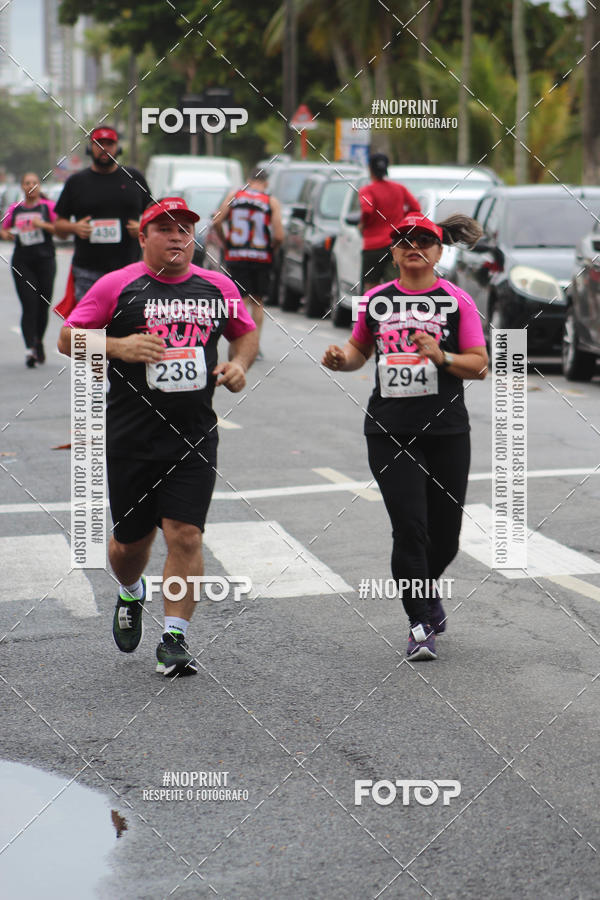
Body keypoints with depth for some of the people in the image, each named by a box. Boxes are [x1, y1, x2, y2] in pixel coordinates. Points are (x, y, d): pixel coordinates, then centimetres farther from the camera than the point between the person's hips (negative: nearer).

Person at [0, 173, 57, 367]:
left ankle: (38, 341, 29)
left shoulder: (48, 207, 3)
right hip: (22, 262, 1)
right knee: (29, 305, -11)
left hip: (45, 261, -1)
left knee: (43, 306, 5)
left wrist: (44, 224, -18)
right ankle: (30, 349, -17)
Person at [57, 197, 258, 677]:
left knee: (185, 535, -8)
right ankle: (131, 594, 44)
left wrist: (239, 364, 3)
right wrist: (118, 346, -17)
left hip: (194, 437, 1)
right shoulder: (117, 285, -3)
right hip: (130, 438, -1)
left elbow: (246, 331, 23)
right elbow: (68, 338, -1)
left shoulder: (218, 287, 7)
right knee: (130, 539, 10)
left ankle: (174, 639, 1)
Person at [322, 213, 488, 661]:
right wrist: (341, 358, 0)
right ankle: (420, 625, 0)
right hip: (390, 433, 0)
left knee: (445, 538, 8)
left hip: (446, 431, 0)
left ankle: (425, 591, 40)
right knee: (410, 527, -10)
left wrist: (442, 357, -19)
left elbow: (480, 365, -2)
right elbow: (360, 350, 22)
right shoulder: (376, 300, 8)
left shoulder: (457, 300, 1)